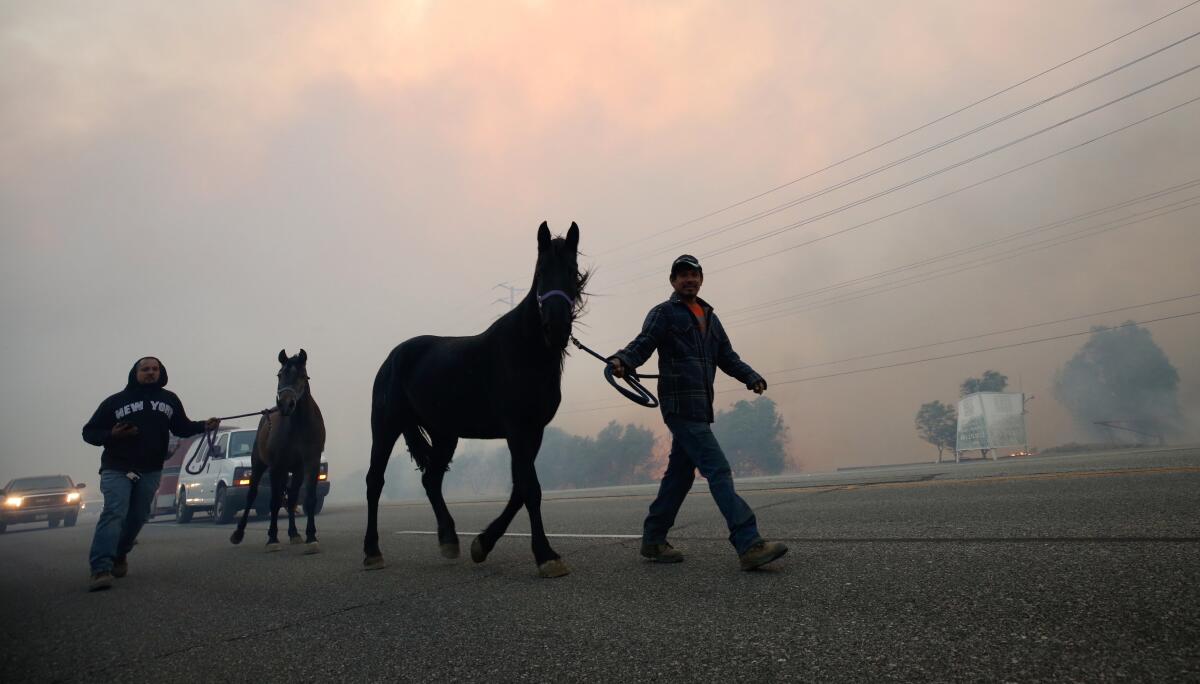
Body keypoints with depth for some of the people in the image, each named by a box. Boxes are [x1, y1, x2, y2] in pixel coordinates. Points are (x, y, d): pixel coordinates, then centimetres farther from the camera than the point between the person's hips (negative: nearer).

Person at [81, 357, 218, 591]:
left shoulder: (169, 400, 6)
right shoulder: (115, 401, -1)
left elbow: (181, 427, 14)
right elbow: (89, 432, 2)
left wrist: (204, 425, -4)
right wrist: (111, 435, -18)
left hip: (151, 471, 3)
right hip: (117, 469, -3)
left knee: (137, 517, 12)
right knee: (114, 513, -18)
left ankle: (120, 555, 37)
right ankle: (101, 568, -23)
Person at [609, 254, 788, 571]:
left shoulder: (709, 317, 23)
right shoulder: (664, 313, 2)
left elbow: (727, 357, 21)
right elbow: (643, 343, -13)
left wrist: (751, 376, 3)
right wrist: (622, 360, -34)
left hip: (700, 408, 8)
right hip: (681, 405, -8)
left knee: (680, 474, 12)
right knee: (718, 470, -15)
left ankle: (653, 540, 23)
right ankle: (749, 544, -18)